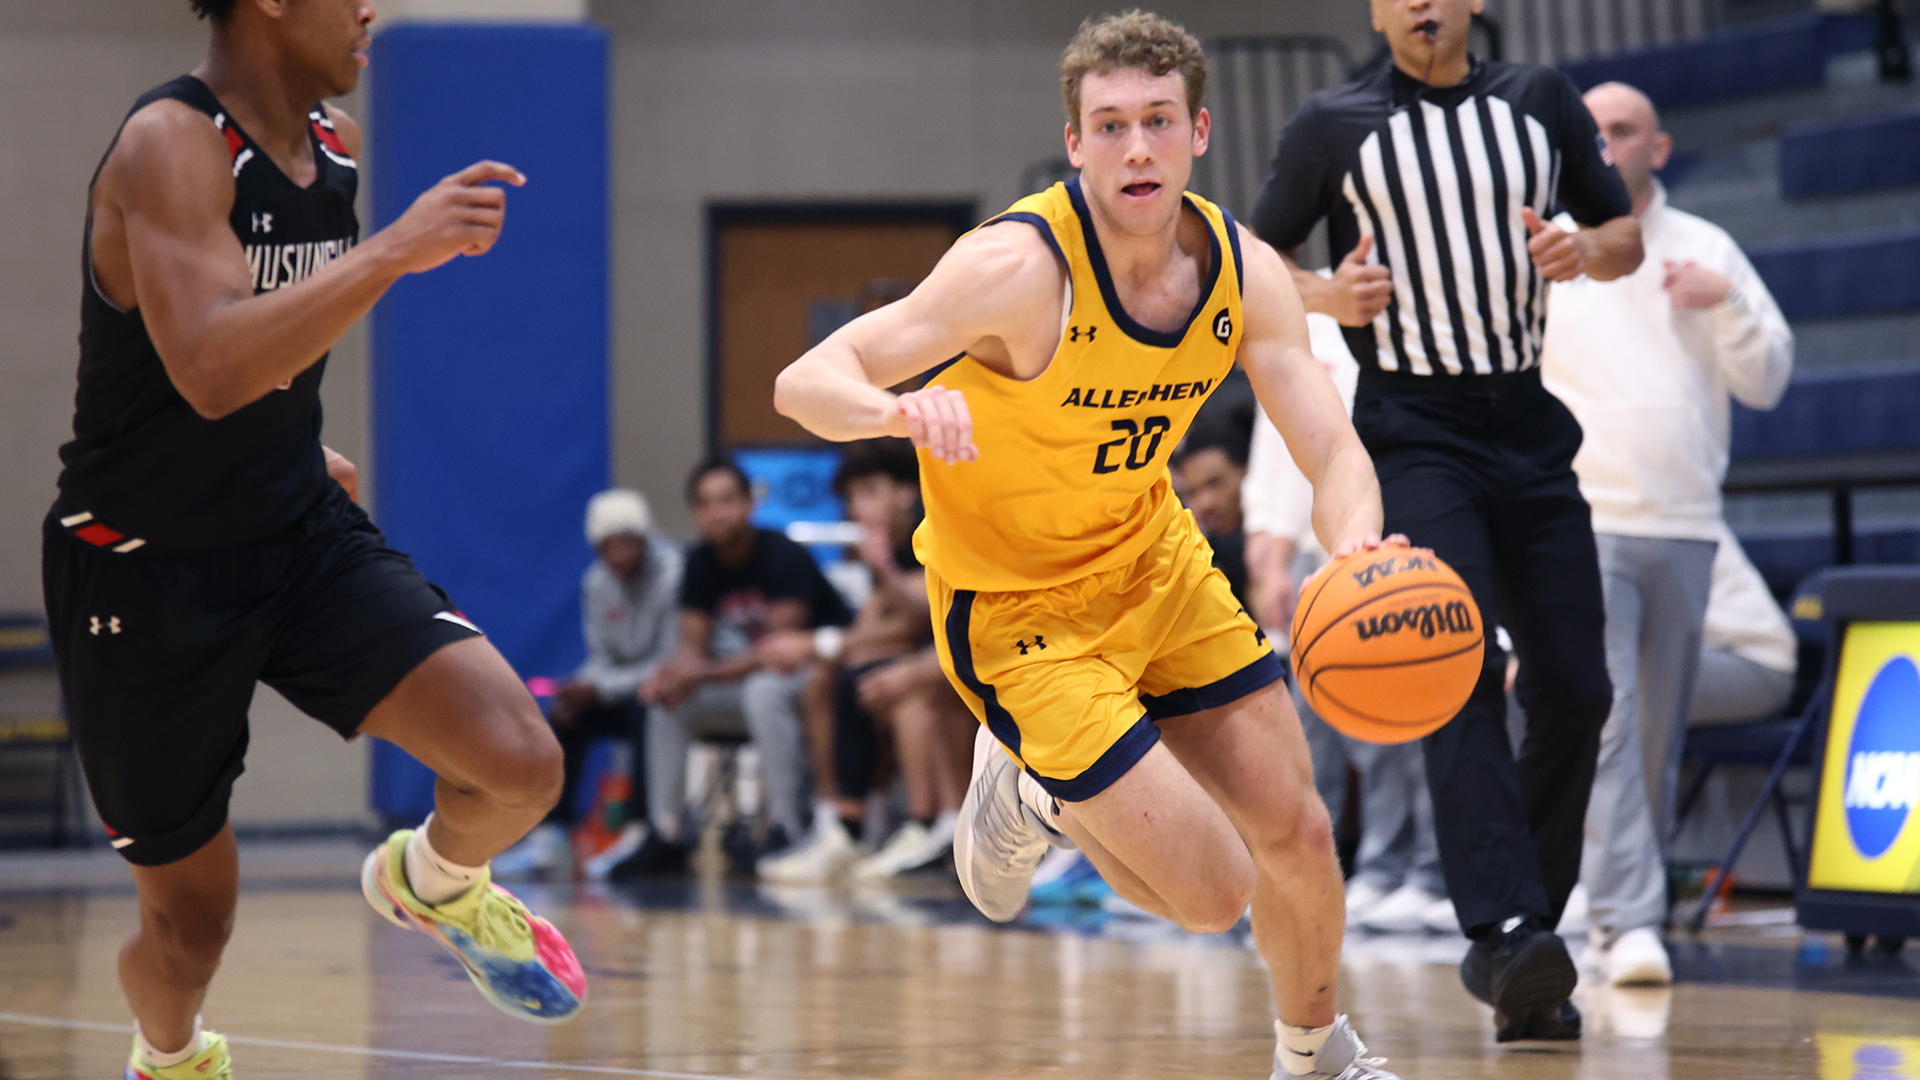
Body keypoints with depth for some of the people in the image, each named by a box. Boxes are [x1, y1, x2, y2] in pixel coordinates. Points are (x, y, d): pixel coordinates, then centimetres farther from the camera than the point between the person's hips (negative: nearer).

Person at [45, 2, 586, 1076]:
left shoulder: (332, 145, 2)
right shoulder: (169, 143, -23)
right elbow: (210, 371, -38)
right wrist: (395, 249, -39)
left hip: (303, 534, 6)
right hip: (146, 572, -6)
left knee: (521, 764, -17)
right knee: (193, 921, 7)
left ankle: (433, 882, 18)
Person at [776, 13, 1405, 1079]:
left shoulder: (1245, 272, -11)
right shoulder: (1020, 267, -29)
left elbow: (1333, 452, -14)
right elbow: (804, 384, -32)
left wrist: (1356, 545, -39)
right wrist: (900, 411, -56)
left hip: (1154, 560, 6)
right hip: (1022, 610, -6)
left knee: (1298, 839, 9)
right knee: (1211, 891, -11)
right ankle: (1030, 792, 18)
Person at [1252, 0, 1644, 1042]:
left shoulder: (1540, 102, 10)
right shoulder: (1335, 126, 2)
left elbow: (1626, 236, 17)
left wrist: (1584, 250, -6)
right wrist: (1326, 296, -12)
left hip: (1530, 430, 4)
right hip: (1414, 434, -4)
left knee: (1575, 691, 0)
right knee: (1463, 672, -21)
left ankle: (1516, 953, 11)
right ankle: (1504, 928, -30)